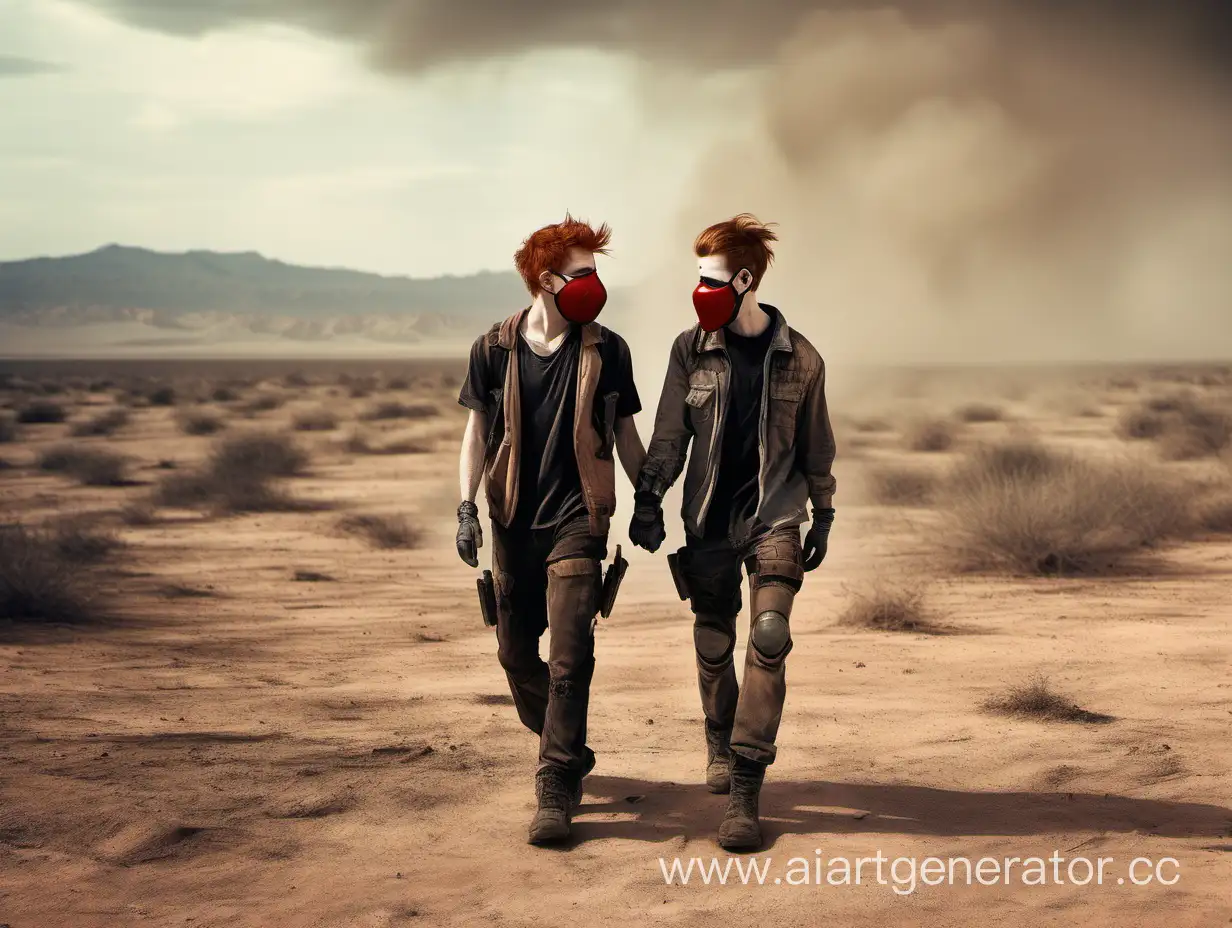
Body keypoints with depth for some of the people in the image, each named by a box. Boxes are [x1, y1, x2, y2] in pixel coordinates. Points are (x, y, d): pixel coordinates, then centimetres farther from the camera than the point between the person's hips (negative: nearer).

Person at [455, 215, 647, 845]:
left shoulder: (606, 351, 0)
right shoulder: (494, 349, 0)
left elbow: (625, 435, 10)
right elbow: (478, 432, 6)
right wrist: (466, 507, -4)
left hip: (577, 518, -2)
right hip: (513, 520, 2)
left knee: (569, 657, -11)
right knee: (515, 651, 11)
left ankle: (556, 792, -5)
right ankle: (570, 753, 35)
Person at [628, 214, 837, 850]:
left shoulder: (799, 358, -1)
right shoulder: (690, 350, 1)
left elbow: (815, 444, 9)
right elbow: (669, 434, 3)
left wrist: (823, 516, 11)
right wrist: (648, 497, -9)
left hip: (775, 517, -2)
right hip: (709, 520, 2)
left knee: (770, 638, -16)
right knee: (713, 644, 10)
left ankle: (743, 791, -16)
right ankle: (721, 744, 38)